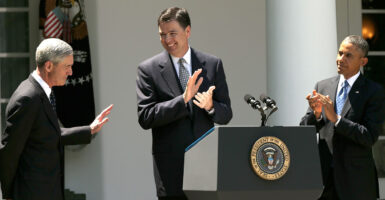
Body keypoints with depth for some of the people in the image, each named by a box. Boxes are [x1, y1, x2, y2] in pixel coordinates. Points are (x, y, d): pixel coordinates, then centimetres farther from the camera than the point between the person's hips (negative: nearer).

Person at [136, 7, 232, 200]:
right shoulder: (148, 69, -1)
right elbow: (145, 118, -10)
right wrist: (182, 100, -20)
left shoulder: (213, 64, 6)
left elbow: (226, 115, 6)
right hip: (171, 165, -2)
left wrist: (210, 106, -16)